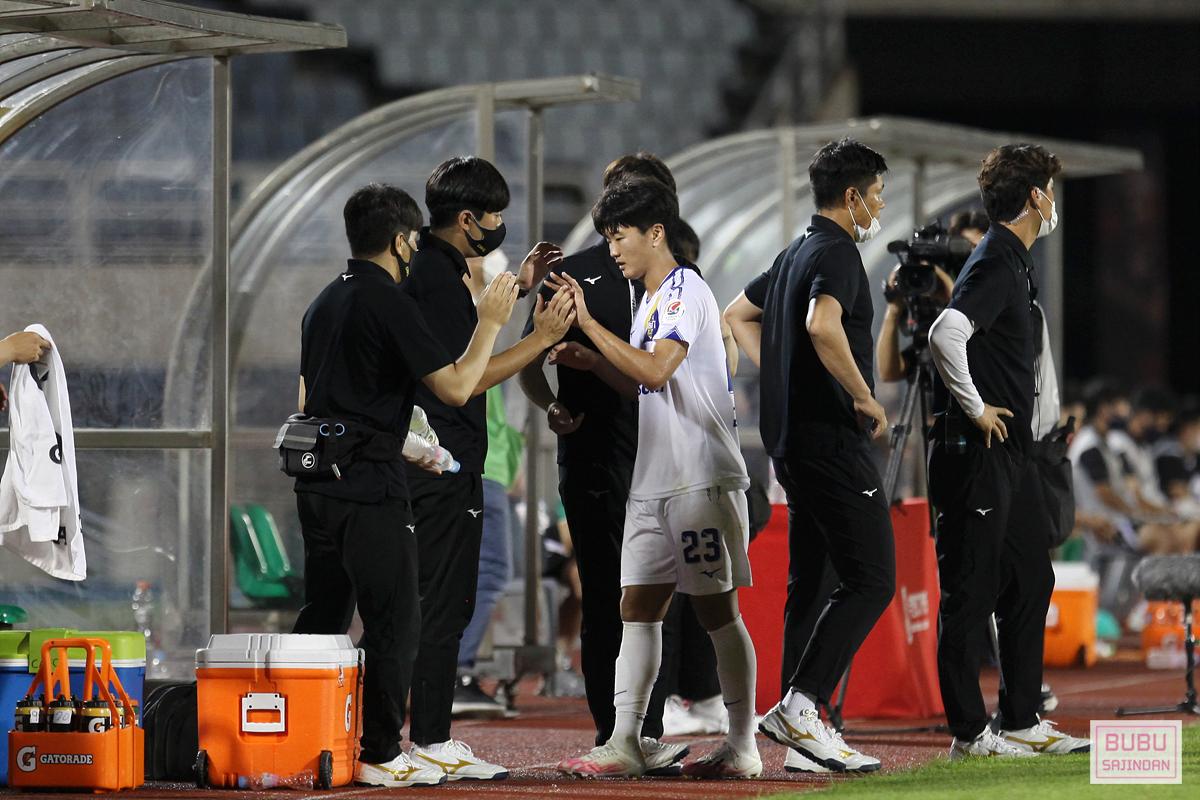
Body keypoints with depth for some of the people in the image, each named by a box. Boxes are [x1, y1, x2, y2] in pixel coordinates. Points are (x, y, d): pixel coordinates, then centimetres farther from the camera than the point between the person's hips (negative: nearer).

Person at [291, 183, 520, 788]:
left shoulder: (324, 303, 16)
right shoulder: (390, 305, -11)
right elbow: (455, 387, -15)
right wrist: (490, 323, -2)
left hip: (317, 484, 8)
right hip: (369, 489, -8)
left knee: (322, 617, 14)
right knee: (393, 623, -2)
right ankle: (381, 755, -2)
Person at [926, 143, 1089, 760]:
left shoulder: (1014, 263, 17)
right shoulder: (996, 264, -15)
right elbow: (945, 334, -30)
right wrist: (975, 408, -20)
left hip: (1007, 455, 10)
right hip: (977, 455, -10)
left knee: (1029, 582, 14)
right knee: (970, 593, -5)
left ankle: (1023, 722, 20)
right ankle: (969, 733, -1)